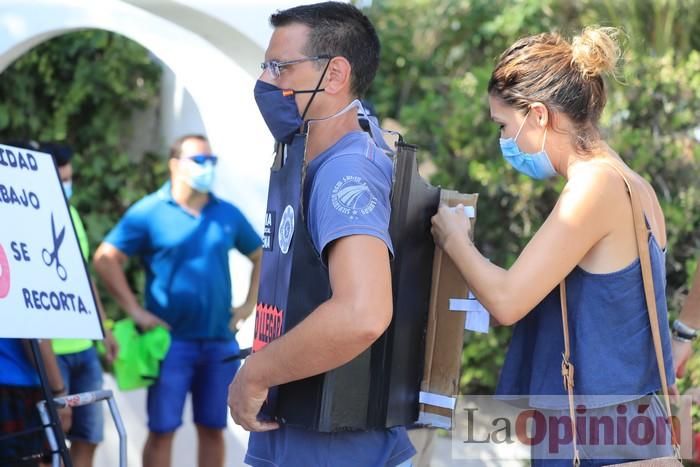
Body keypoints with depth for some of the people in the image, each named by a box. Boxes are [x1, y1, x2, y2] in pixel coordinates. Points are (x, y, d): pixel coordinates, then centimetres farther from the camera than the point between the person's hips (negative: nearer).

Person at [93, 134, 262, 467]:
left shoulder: (227, 214, 9)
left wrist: (249, 305, 9)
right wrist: (135, 311, -10)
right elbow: (105, 259, -7)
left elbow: (261, 257, 21)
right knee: (162, 430, -2)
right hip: (170, 340, -4)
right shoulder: (149, 212, -4)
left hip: (220, 340, 4)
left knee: (213, 429, 8)